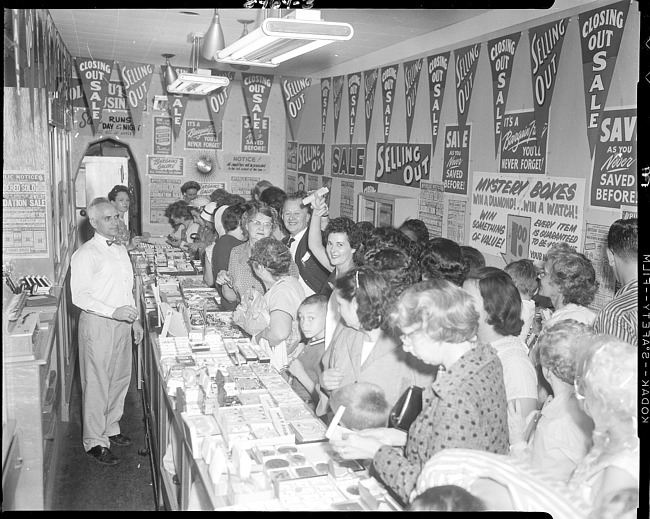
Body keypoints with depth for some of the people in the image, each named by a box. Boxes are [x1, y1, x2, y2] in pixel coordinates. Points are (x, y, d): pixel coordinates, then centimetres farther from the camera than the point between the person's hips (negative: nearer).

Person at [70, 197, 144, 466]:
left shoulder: (121, 250, 14)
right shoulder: (85, 254, -11)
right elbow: (80, 296, -18)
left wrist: (135, 319, 17)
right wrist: (114, 312, -25)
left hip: (121, 322, 8)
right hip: (97, 324, -8)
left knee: (121, 378, 15)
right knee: (97, 383, -1)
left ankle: (111, 428, 32)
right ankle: (95, 442, 10)